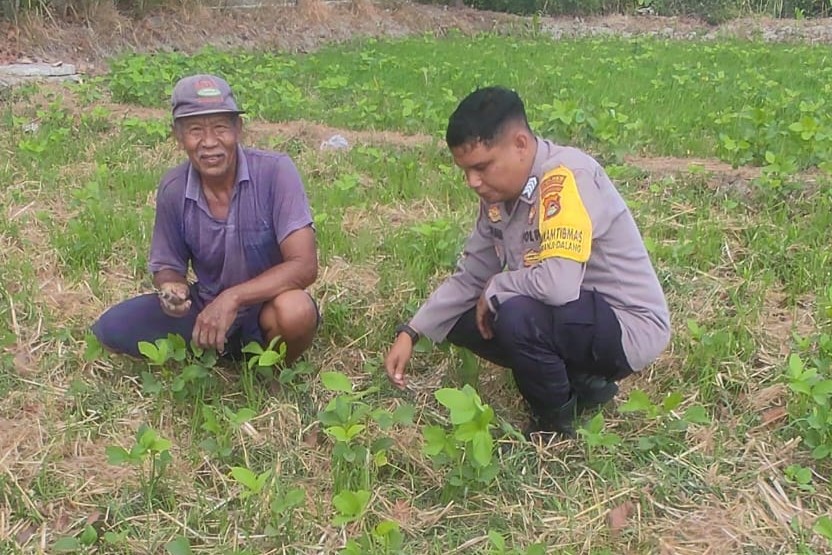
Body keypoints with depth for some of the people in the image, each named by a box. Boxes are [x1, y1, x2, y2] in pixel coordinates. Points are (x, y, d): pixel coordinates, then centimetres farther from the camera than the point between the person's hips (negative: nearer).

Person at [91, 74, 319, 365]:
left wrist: (232, 297, -33)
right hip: (207, 308, 4)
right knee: (110, 330, -10)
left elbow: (304, 265, -26)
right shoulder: (173, 189, -9)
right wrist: (173, 289, -22)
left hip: (267, 304, -4)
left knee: (294, 311, -38)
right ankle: (231, 349, 5)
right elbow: (167, 267, 3)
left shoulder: (275, 171, -22)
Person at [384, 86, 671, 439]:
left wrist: (496, 288, -18)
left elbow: (560, 284, -38)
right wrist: (411, 333, -3)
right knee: (462, 322, 4)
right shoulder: (500, 192, 0)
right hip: (568, 318, 9)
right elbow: (469, 277, 7)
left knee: (517, 316, -32)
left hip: (630, 326, -9)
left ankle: (556, 425, -5)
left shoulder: (567, 178, -26)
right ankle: (580, 384, 9)